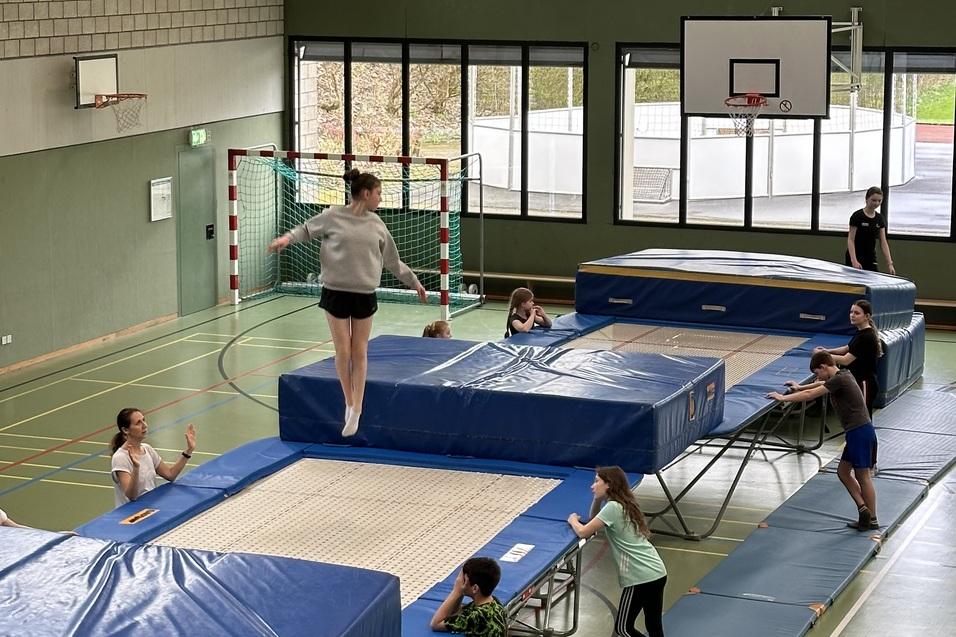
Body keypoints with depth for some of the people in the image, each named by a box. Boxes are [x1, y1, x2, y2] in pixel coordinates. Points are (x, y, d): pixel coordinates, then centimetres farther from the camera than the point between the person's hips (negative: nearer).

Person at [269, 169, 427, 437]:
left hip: (364, 295, 3)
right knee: (343, 352, 0)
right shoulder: (333, 217, -6)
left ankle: (356, 410, 10)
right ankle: (349, 402, 19)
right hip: (336, 292, -3)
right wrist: (287, 238, -15)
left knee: (360, 353, 5)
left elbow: (393, 261, 16)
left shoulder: (376, 224, 5)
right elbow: (306, 229, 6)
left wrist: (414, 283, 22)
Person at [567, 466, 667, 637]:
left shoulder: (613, 507, -13)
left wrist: (573, 520, 8)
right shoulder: (624, 504, 14)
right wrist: (598, 500, 10)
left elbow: (583, 532, -12)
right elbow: (594, 520, 26)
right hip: (657, 573, 9)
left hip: (641, 578, -9)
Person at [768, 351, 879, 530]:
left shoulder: (840, 380, -15)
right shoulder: (842, 375, 13)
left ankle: (872, 520, 4)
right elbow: (822, 384, 34)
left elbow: (810, 395, -14)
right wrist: (800, 387, 43)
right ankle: (863, 509, 12)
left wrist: (783, 398, -8)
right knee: (843, 471, 13)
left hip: (860, 432, -10)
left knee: (863, 476, -2)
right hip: (856, 431, 10)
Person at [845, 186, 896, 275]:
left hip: (871, 258, 6)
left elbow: (883, 242, 3)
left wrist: (889, 264, -7)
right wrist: (854, 261, -28)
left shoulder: (880, 219, 5)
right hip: (856, 258, -6)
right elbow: (850, 240, -16)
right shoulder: (857, 216, -13)